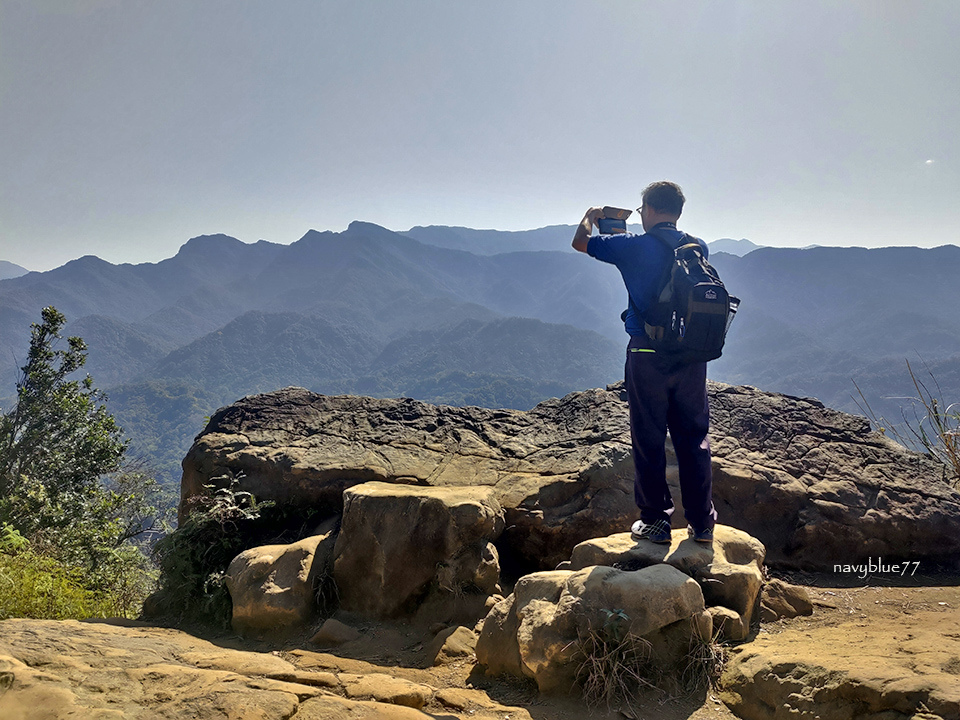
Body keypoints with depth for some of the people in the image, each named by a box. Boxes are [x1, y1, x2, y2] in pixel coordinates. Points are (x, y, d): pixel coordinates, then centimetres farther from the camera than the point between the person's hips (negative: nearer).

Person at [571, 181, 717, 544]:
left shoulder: (635, 246, -9)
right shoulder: (698, 248, 5)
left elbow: (580, 242, 3)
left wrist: (591, 216, 24)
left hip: (647, 355, -4)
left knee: (649, 440, 7)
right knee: (694, 438, 11)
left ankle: (656, 521, 14)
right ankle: (702, 522, 18)